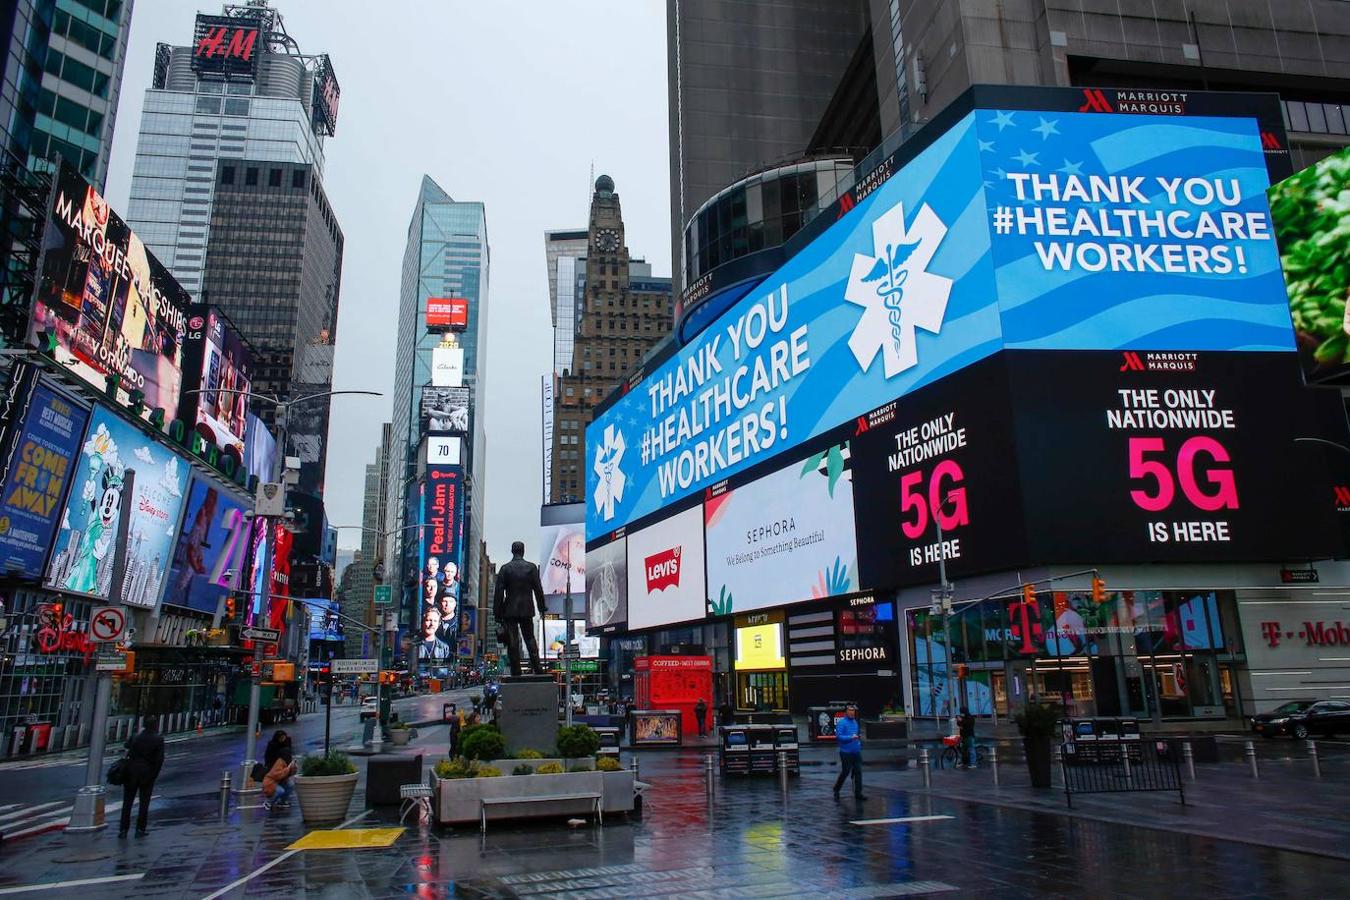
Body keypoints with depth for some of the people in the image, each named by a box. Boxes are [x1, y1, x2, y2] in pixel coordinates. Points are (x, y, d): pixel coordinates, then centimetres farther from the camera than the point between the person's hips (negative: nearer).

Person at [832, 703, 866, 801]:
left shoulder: (855, 722, 14)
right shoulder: (841, 722, -10)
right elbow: (838, 736, -18)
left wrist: (859, 736, 7)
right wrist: (851, 737, -25)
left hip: (856, 752, 7)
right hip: (846, 753, -7)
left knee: (858, 772, 3)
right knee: (845, 772, 0)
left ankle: (858, 793, 10)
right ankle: (836, 790, 19)